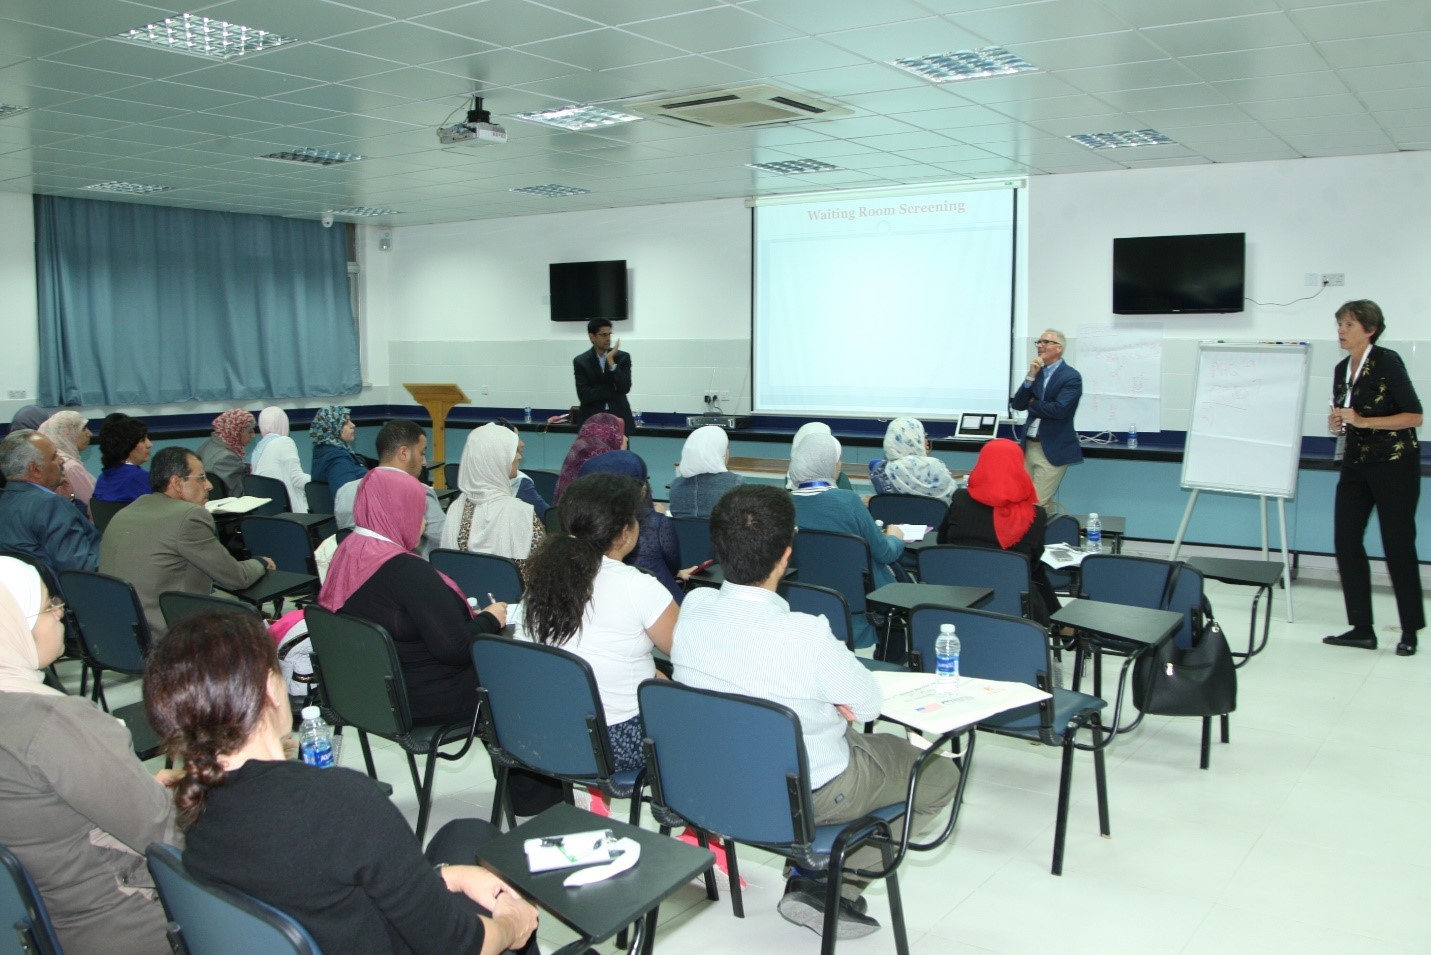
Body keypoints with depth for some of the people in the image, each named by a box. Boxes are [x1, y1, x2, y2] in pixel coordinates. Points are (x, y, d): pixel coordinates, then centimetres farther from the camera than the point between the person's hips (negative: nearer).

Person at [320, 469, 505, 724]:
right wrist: (491, 619, -7)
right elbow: (456, 649, -25)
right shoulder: (408, 570, -26)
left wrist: (471, 616, 6)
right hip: (425, 701, -9)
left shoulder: (347, 552, 0)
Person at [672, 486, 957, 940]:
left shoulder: (693, 607, -15)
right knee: (941, 775, 18)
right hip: (805, 795, -6)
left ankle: (809, 875, 18)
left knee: (886, 745, 30)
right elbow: (870, 704, -14)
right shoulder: (806, 636, -33)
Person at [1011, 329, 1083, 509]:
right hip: (1029, 446, 7)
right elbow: (1017, 405, 2)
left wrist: (1032, 404, -6)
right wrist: (1031, 376, -10)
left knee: (1037, 503, -8)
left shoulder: (1071, 377, -9)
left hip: (1052, 450, -7)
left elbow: (1059, 409, -22)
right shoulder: (1037, 372, 10)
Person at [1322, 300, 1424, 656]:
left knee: (1397, 544, 0)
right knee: (1346, 541, 1)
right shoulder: (1342, 369, 9)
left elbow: (1415, 416, -14)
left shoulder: (1387, 362, -11)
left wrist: (1363, 421, -21)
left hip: (1395, 465, -7)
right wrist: (1337, 422, -2)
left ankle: (1410, 630, 13)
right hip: (1356, 465, 7)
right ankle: (1361, 628, 8)